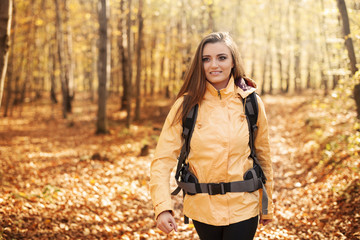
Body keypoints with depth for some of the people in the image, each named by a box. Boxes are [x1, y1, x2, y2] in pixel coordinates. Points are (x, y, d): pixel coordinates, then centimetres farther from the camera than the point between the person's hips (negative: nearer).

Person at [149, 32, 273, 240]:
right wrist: (163, 207, -23)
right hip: (202, 209, 0)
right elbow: (163, 159, -10)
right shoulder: (186, 105, -7)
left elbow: (263, 155, 6)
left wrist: (267, 206, 11)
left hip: (243, 208, 0)